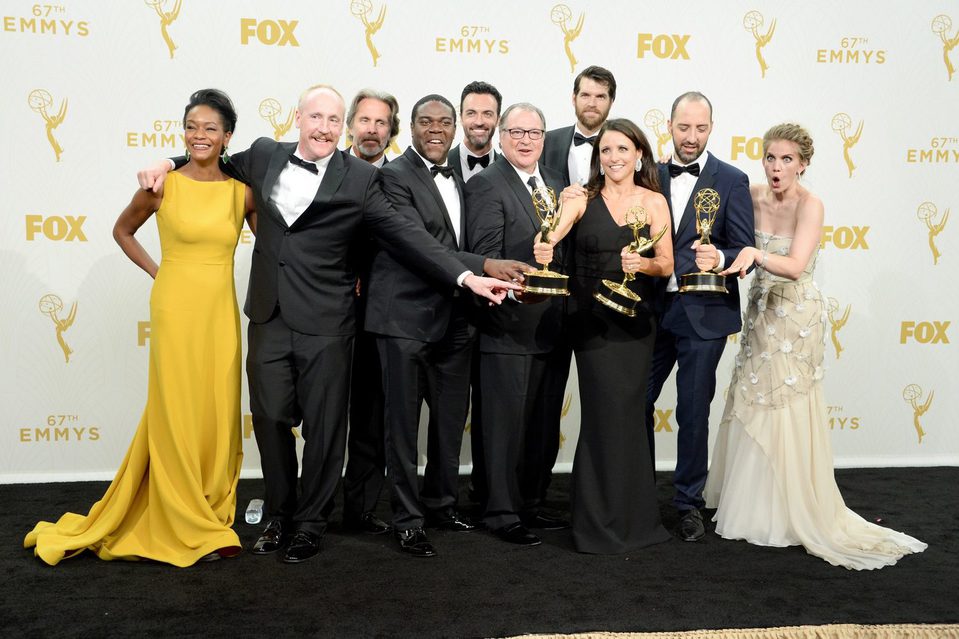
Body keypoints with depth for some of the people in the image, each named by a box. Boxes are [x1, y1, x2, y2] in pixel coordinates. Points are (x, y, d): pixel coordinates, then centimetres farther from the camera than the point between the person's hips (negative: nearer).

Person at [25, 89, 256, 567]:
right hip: (175, 309, -2)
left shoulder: (242, 192, 2)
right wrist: (157, 273, 5)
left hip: (220, 312, 3)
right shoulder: (163, 185, -3)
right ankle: (187, 526, 16)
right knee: (177, 415, 3)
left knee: (218, 416, 7)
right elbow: (122, 230, 12)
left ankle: (211, 515, 23)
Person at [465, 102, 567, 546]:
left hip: (551, 324, 8)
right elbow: (485, 255, -17)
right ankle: (502, 512, 11)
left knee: (538, 422, 16)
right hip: (508, 326, -7)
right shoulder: (486, 185, -7)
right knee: (505, 422, 0)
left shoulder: (556, 184, 16)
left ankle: (529, 503, 29)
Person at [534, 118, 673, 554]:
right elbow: (552, 233, -18)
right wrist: (544, 247, -41)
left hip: (635, 319, 2)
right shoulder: (583, 198, 2)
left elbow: (667, 265, 1)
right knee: (612, 411, -4)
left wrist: (643, 264, -20)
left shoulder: (653, 202, 6)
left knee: (622, 412, 7)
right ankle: (606, 522, 11)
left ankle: (625, 517, 24)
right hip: (590, 319, -2)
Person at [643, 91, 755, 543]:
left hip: (703, 314, -3)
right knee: (636, 403, 9)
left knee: (693, 412, 5)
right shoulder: (652, 177, 8)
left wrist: (719, 259, -27)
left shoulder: (732, 181, -3)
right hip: (653, 310, 4)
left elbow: (746, 252, -7)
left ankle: (689, 502, 22)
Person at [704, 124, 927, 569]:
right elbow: (740, 253, 7)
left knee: (785, 415, -2)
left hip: (795, 318, -6)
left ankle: (792, 515, 13)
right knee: (750, 412, 11)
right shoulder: (752, 197, 1)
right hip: (760, 313, 6)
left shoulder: (809, 205, -16)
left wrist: (756, 255, -45)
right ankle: (750, 506, 26)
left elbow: (794, 266, -29)